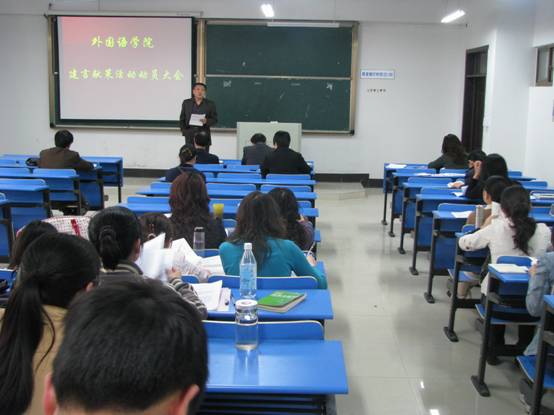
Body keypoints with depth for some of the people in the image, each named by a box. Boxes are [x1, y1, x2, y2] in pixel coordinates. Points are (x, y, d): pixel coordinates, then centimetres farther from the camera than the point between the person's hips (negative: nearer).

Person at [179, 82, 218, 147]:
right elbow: (182, 119, 12)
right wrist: (184, 131, -1)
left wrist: (207, 121, -15)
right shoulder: (186, 103, 9)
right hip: (190, 136, 1)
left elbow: (215, 120, 4)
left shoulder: (210, 104, 4)